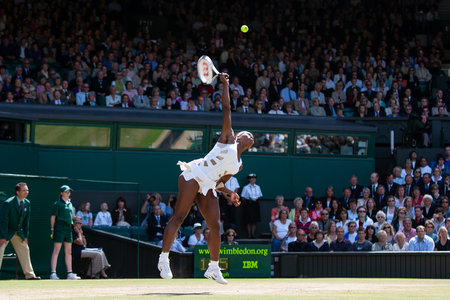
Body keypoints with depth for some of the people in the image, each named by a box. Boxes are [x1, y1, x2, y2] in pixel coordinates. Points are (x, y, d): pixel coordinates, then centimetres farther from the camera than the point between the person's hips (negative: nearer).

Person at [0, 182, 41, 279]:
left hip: (18, 231, 7)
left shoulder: (27, 203, -3)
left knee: (25, 249, 7)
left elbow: (26, 221, 5)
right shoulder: (8, 203, -24)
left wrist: (26, 235, 2)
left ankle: (30, 274, 14)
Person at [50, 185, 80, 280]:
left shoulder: (70, 203, 17)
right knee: (56, 251, -9)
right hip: (59, 227, -7)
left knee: (68, 252, 8)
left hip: (68, 228, 7)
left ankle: (70, 273, 11)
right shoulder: (57, 204, -4)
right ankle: (53, 273, -13)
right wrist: (52, 229, -12)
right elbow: (53, 217, -6)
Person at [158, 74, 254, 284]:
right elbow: (226, 109, 6)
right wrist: (225, 85, 4)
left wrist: (230, 193, 8)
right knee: (179, 217, -14)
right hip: (193, 176, -6)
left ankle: (213, 268, 7)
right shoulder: (228, 139, 10)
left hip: (208, 187, 6)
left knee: (215, 225, -3)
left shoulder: (238, 164, 22)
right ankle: (164, 258, -13)